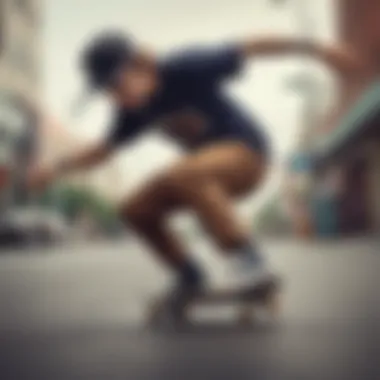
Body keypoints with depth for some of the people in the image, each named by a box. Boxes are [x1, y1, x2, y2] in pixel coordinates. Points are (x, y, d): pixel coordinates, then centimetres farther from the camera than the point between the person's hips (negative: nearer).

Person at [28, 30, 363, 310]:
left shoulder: (186, 69, -22)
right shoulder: (134, 109, -2)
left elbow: (253, 48, -20)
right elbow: (106, 150, 9)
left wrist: (315, 50, -24)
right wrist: (58, 170, -5)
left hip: (245, 150, -7)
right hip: (208, 164, 8)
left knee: (183, 175, -37)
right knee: (135, 211, 0)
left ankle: (252, 267, -34)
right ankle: (189, 279, 12)